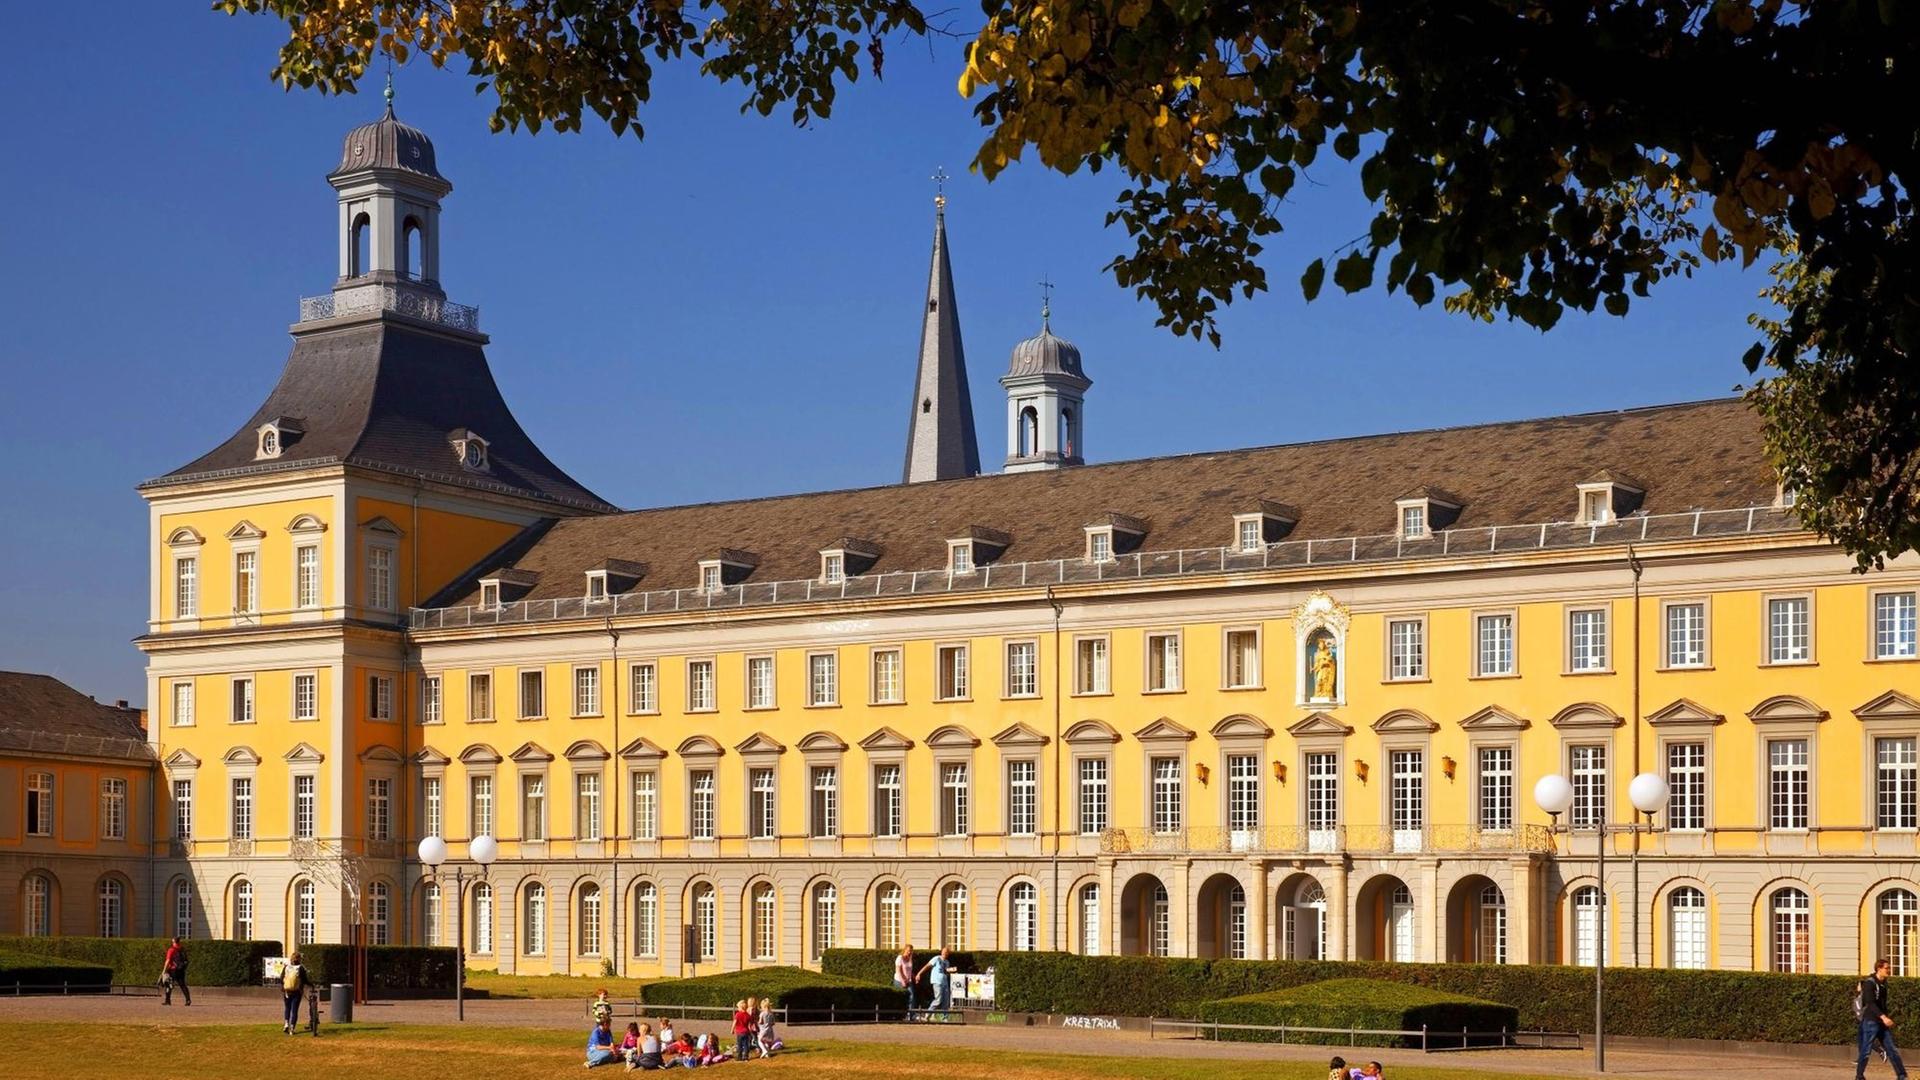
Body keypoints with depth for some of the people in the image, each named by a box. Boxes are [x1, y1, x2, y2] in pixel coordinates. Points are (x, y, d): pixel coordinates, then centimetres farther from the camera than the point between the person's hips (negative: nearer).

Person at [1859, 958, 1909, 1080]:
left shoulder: (1883, 983, 12)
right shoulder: (1870, 983, -14)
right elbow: (1870, 1003, -24)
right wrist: (1883, 1017, -33)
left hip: (1882, 1023, 8)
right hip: (1871, 1021, -8)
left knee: (1891, 1050, 4)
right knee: (1866, 1050, -1)